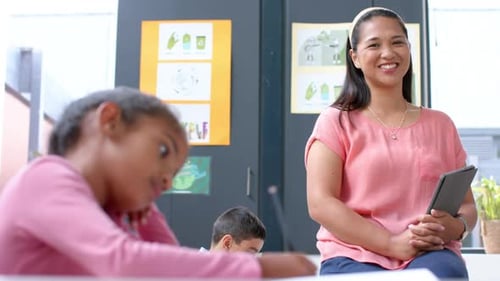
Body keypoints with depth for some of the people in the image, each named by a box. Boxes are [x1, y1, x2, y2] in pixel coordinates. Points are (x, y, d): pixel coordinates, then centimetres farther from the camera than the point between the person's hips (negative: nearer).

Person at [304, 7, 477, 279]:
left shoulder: (441, 124, 18)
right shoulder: (336, 122, 8)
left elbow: (467, 205, 18)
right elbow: (320, 203, -4)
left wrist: (454, 227, -8)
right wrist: (391, 243, -15)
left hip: (431, 255, 3)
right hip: (354, 255, -2)